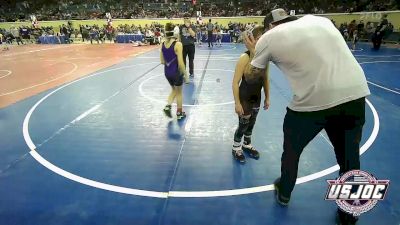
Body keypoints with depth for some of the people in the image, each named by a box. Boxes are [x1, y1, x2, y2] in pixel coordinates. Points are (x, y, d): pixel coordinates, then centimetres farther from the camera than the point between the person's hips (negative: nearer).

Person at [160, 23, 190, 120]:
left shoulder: (163, 44, -1)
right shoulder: (178, 44, -18)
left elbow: (162, 61, 5)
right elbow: (180, 63, -20)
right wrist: (186, 75, -10)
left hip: (167, 72, 5)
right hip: (176, 72, -5)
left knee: (174, 90, 28)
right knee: (179, 92, 15)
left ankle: (168, 106, 10)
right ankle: (179, 113, 26)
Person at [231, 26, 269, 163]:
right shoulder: (245, 58, -22)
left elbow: (266, 79, 9)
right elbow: (235, 82, -20)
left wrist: (267, 98, 13)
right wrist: (237, 103, -20)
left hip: (256, 97, 6)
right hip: (244, 98, -5)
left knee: (252, 123, 19)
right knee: (243, 124, 6)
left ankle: (247, 145, 43)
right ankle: (236, 148, 31)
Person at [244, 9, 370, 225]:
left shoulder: (269, 37, 6)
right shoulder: (319, 20, 18)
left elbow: (250, 74, 17)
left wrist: (253, 53, 35)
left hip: (313, 101, -4)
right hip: (355, 93, 5)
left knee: (292, 150, 23)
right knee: (350, 157, 22)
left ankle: (284, 193, 46)